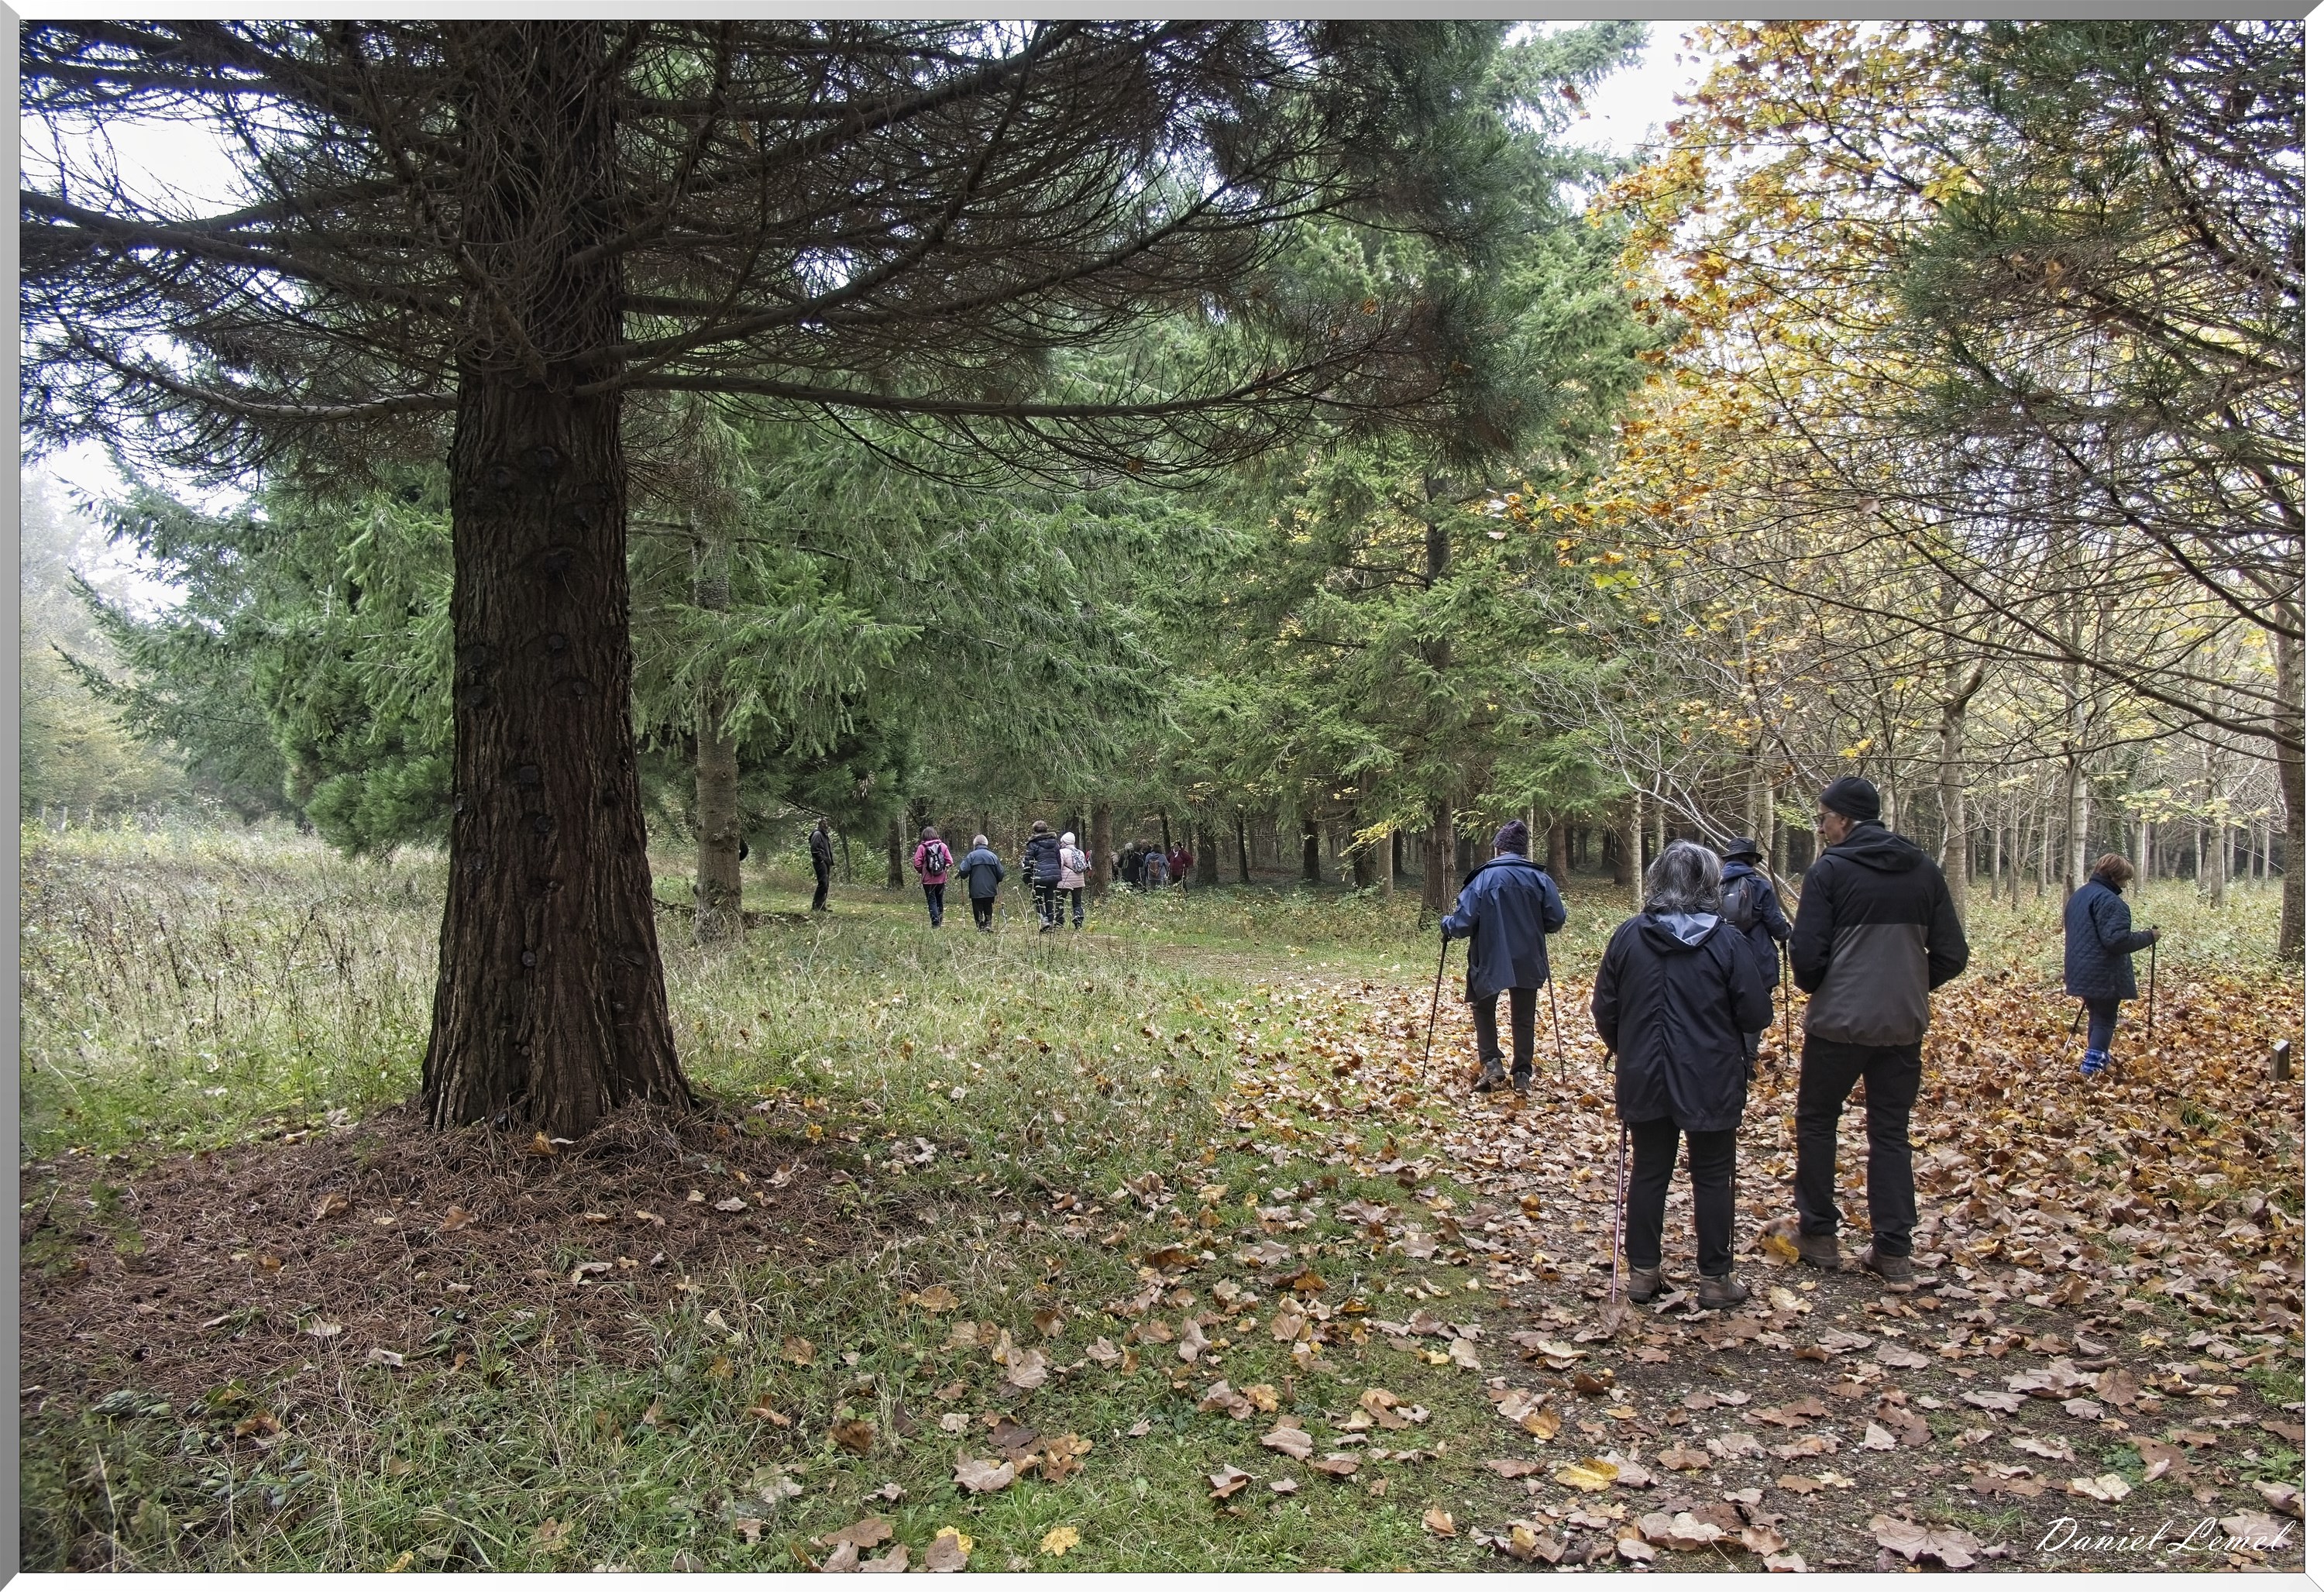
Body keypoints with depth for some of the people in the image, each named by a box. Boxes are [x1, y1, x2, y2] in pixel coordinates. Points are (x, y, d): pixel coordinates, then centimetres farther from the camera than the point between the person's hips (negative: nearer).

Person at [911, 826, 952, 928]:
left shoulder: (921, 848, -8)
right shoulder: (943, 846, -2)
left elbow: (917, 864, -10)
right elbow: (949, 862, -4)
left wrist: (921, 871, 9)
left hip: (928, 880, -2)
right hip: (941, 879, 3)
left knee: (932, 901, 3)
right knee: (940, 900, 15)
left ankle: (935, 923, -5)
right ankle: (940, 922, 22)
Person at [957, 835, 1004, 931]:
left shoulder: (971, 856, -5)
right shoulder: (993, 856, 4)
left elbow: (963, 872, -12)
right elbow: (1000, 874, 5)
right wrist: (995, 882, 24)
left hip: (976, 890, -2)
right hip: (990, 890, 3)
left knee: (978, 912, 5)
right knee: (988, 910, 13)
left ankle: (981, 927, -2)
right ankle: (988, 925, -2)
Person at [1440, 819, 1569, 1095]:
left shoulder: (1483, 878, -10)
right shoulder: (1540, 878, -5)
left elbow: (1463, 924, -14)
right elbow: (1556, 920, -4)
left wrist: (1447, 924, 8)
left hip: (1490, 962, -1)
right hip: (1529, 963, 1)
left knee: (1484, 1010, 21)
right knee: (1523, 1018, 16)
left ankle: (1491, 1064, 8)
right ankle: (1523, 1074, 16)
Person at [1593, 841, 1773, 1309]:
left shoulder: (1628, 936, -4)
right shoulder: (1727, 941, -12)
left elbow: (1604, 1008, 1)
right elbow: (1756, 1015, -9)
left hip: (1644, 1078, 3)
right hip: (1711, 1081, -2)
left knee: (1648, 1172, 12)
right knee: (1712, 1177, 9)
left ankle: (1643, 1271, 19)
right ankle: (1714, 1278, 15)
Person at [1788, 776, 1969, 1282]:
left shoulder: (1830, 870, -8)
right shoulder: (1924, 870, 6)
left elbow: (1807, 955, -12)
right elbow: (1952, 955, 5)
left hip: (1838, 1022, -4)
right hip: (1904, 1025, 4)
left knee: (1818, 1121, 12)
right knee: (1891, 1131, 13)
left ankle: (1819, 1235, 16)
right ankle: (1894, 1249, 12)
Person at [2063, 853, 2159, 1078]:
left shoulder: (2079, 896, 13)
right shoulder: (2109, 901, -19)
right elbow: (2117, 939, -25)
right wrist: (2148, 936, -13)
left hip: (2082, 972, 9)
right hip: (2104, 975, -9)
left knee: (2097, 1017, 20)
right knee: (2105, 1021, -2)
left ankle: (2099, 1059, 30)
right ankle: (2092, 1067, -7)